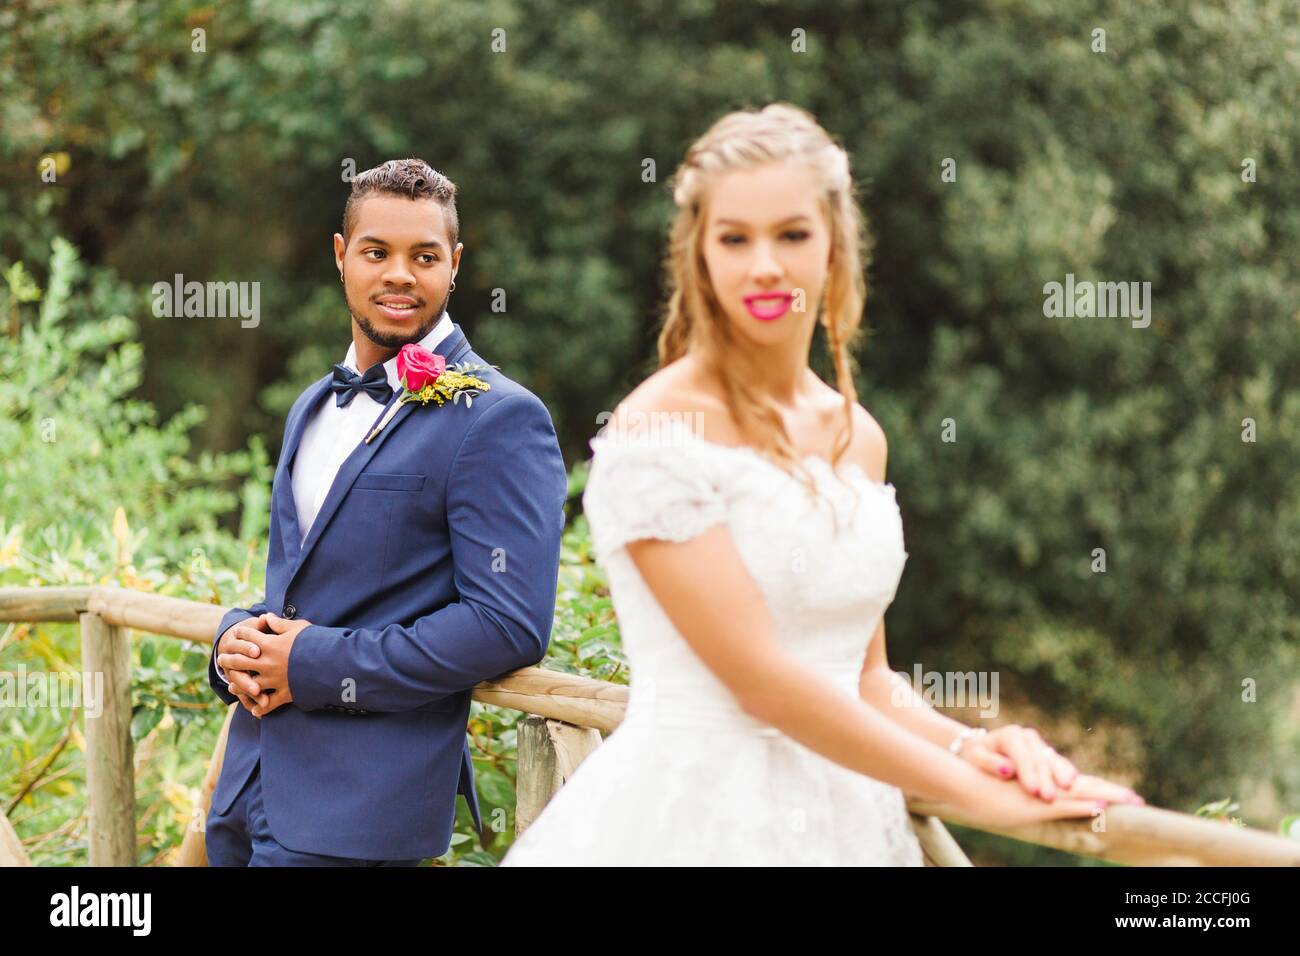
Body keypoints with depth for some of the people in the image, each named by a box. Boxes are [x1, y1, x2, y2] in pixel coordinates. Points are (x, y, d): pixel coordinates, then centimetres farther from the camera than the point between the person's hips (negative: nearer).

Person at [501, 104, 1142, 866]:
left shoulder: (858, 436, 7)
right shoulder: (655, 432, -14)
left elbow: (865, 672, 13)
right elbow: (761, 678, -18)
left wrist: (968, 747, -6)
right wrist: (973, 790, -16)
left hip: (846, 814, 6)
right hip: (695, 811, -6)